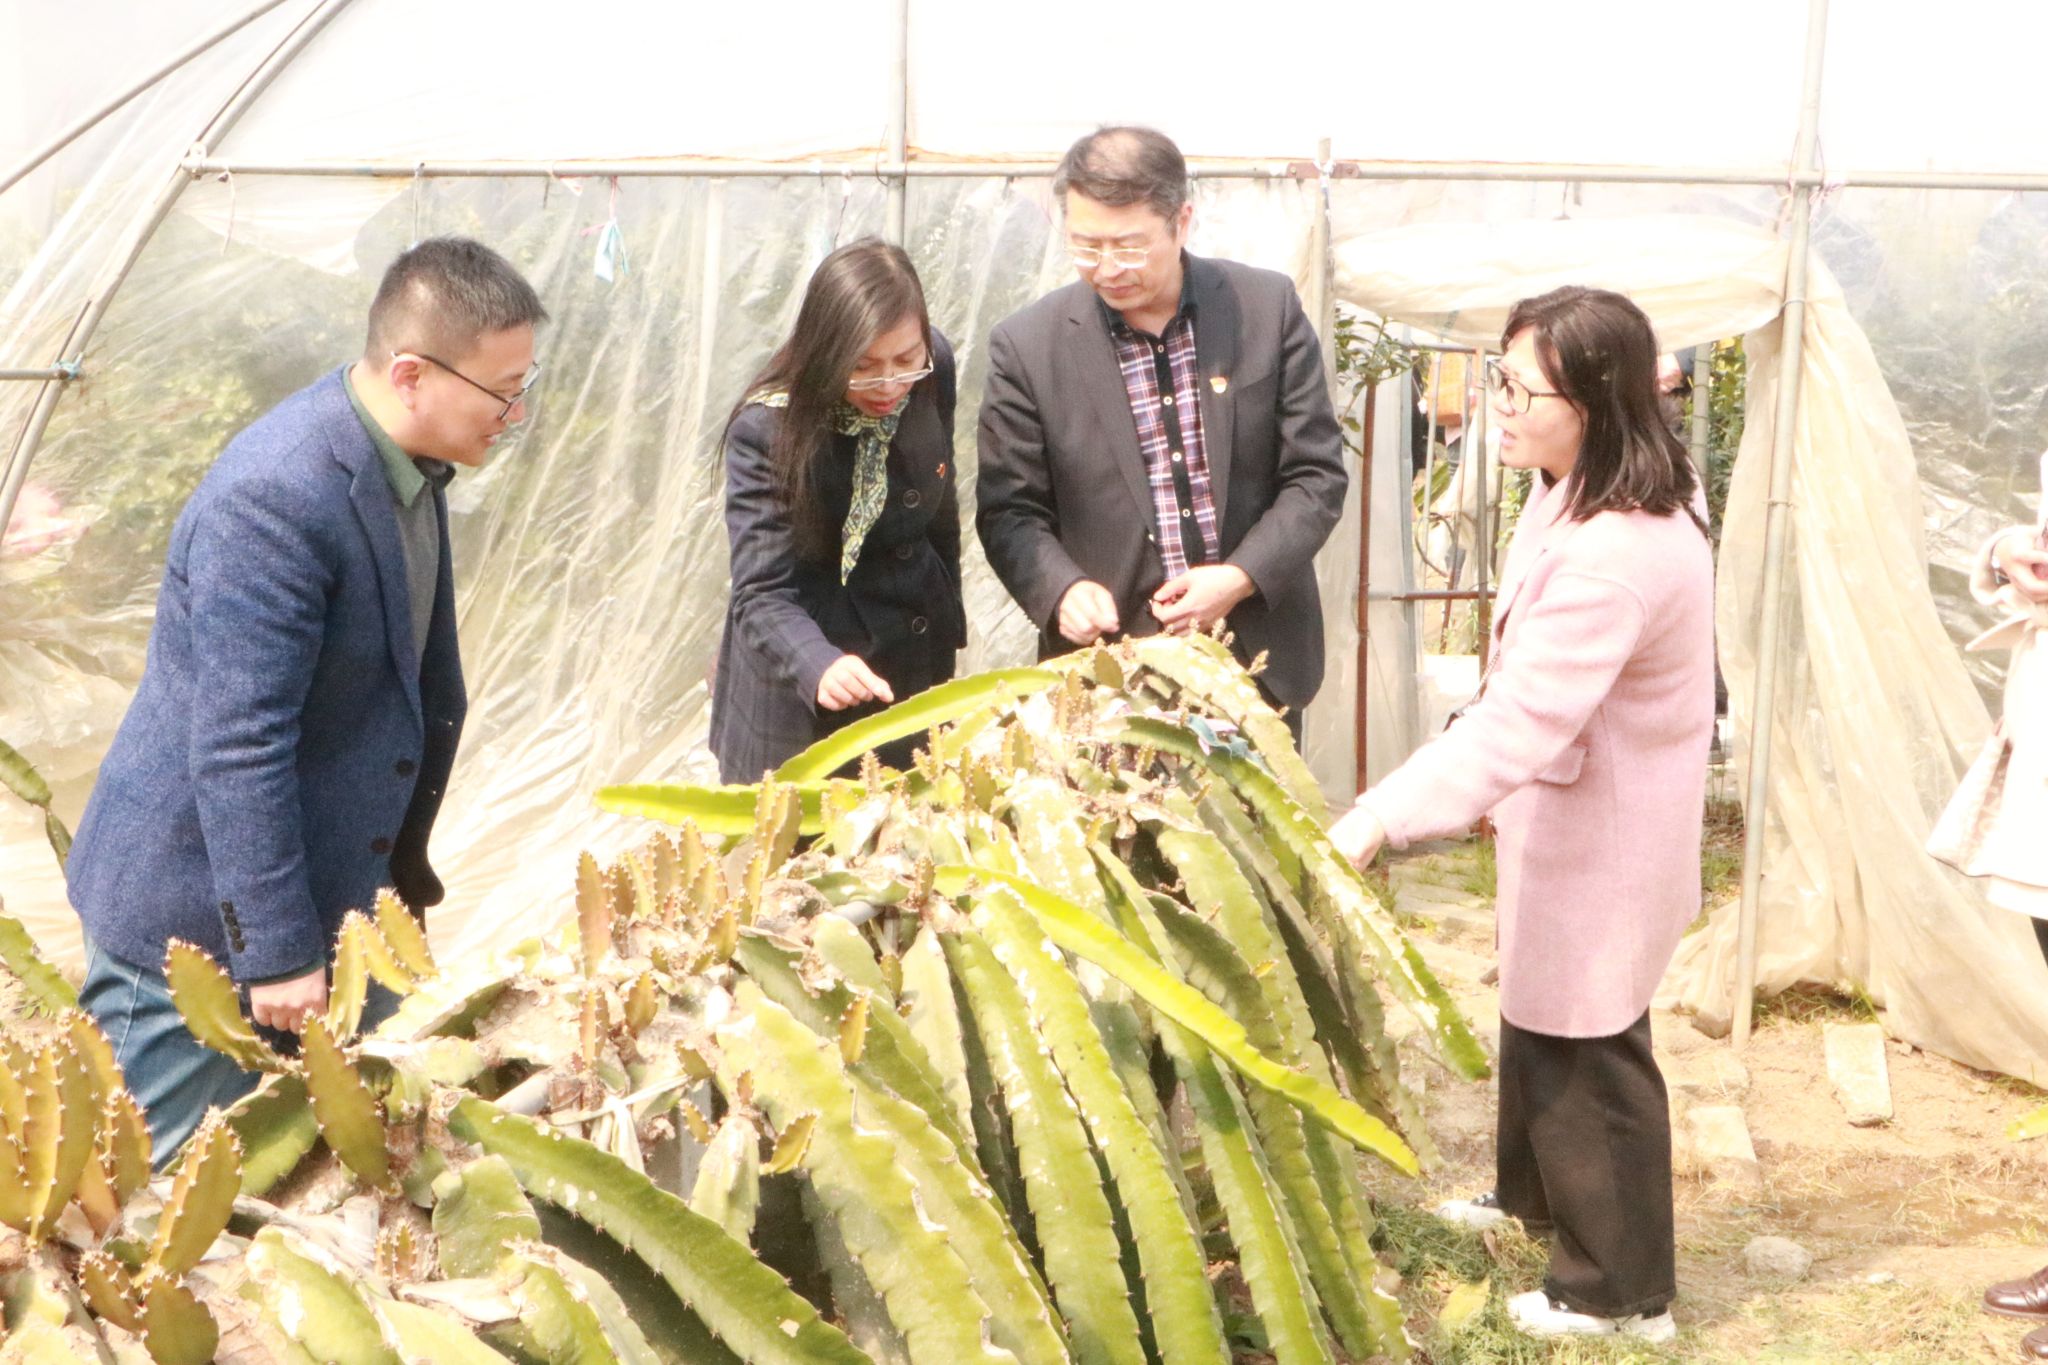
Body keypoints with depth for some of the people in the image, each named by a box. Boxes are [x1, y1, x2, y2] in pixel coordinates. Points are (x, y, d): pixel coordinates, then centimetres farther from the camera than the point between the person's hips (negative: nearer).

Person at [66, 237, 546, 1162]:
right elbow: (240, 746, -27)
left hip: (339, 891, 9)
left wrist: (406, 863, 20)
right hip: (198, 913, -8)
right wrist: (276, 951, -22)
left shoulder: (407, 466, 2)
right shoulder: (275, 498, -28)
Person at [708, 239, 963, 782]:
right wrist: (818, 665, -45)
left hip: (915, 664, 4)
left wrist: (947, 615, 14)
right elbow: (762, 594, -27)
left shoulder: (934, 371, -10)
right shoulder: (766, 429, -24)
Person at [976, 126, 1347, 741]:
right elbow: (1009, 509, -1)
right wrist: (1063, 588, -20)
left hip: (1260, 664, 1)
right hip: (1108, 672, -1)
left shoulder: (1268, 306, -4)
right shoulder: (1027, 344, -5)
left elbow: (1316, 475, -1)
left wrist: (1241, 577, -15)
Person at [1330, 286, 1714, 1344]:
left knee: (1582, 1047, 4)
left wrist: (1376, 822, -42)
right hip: (1571, 813, 10)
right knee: (1537, 1012, 26)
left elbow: (1517, 721, -39)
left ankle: (1620, 1290, 22)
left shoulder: (1612, 553, -33)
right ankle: (1533, 1192, 48)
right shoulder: (1583, 494, 0)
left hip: (1602, 844, -10)